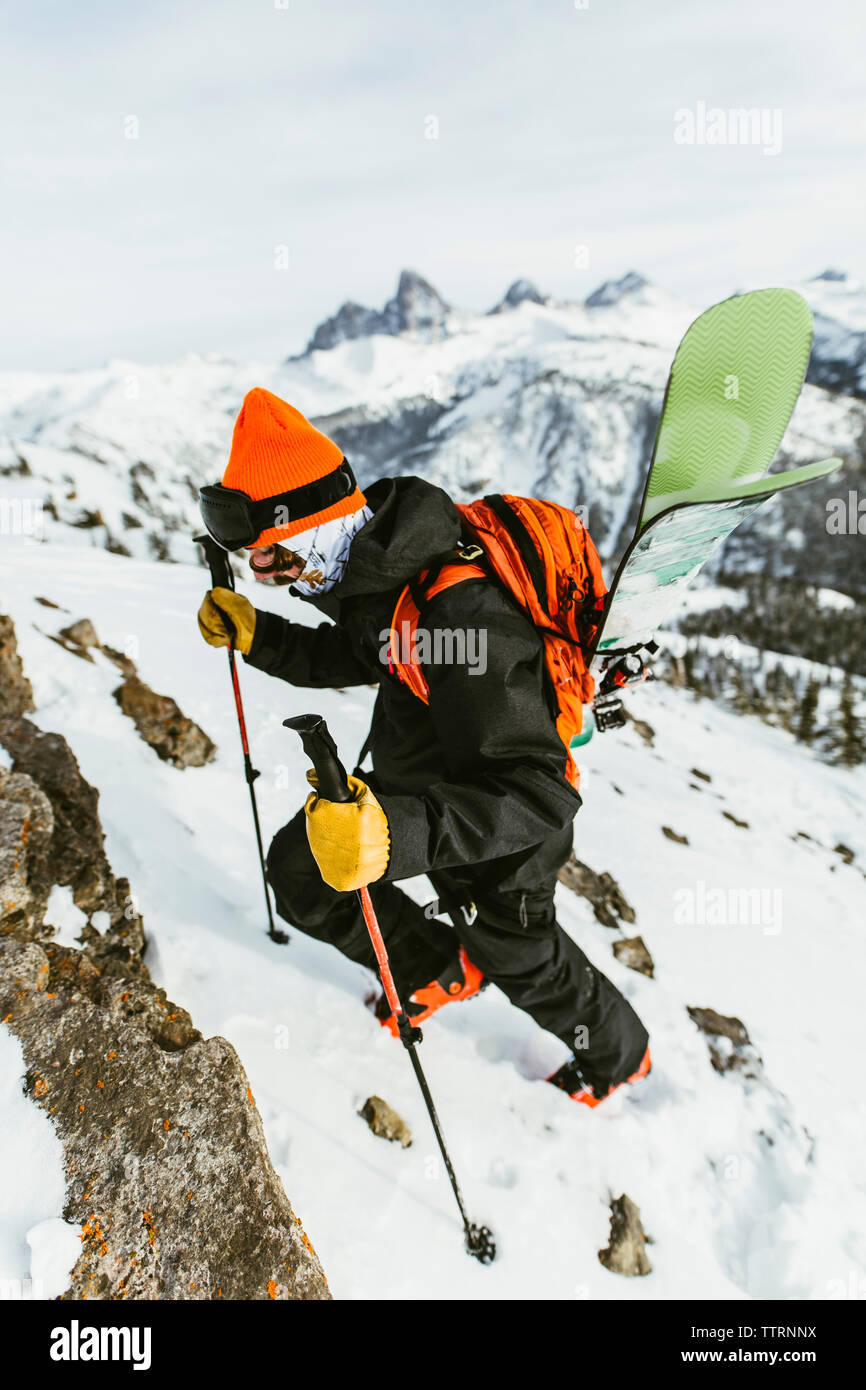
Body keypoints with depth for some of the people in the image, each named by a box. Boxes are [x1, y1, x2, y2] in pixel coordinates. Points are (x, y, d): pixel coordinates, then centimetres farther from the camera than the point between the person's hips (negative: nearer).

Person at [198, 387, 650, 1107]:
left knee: (519, 955, 18)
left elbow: (537, 798, -41)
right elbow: (356, 656, 11)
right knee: (300, 865, 11)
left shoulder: (464, 613, -40)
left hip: (507, 823, -7)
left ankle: (619, 1053, 54)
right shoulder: (377, 565, -12)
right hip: (409, 786, 8)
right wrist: (256, 636, -2)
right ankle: (441, 969, 33)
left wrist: (398, 835, -53)